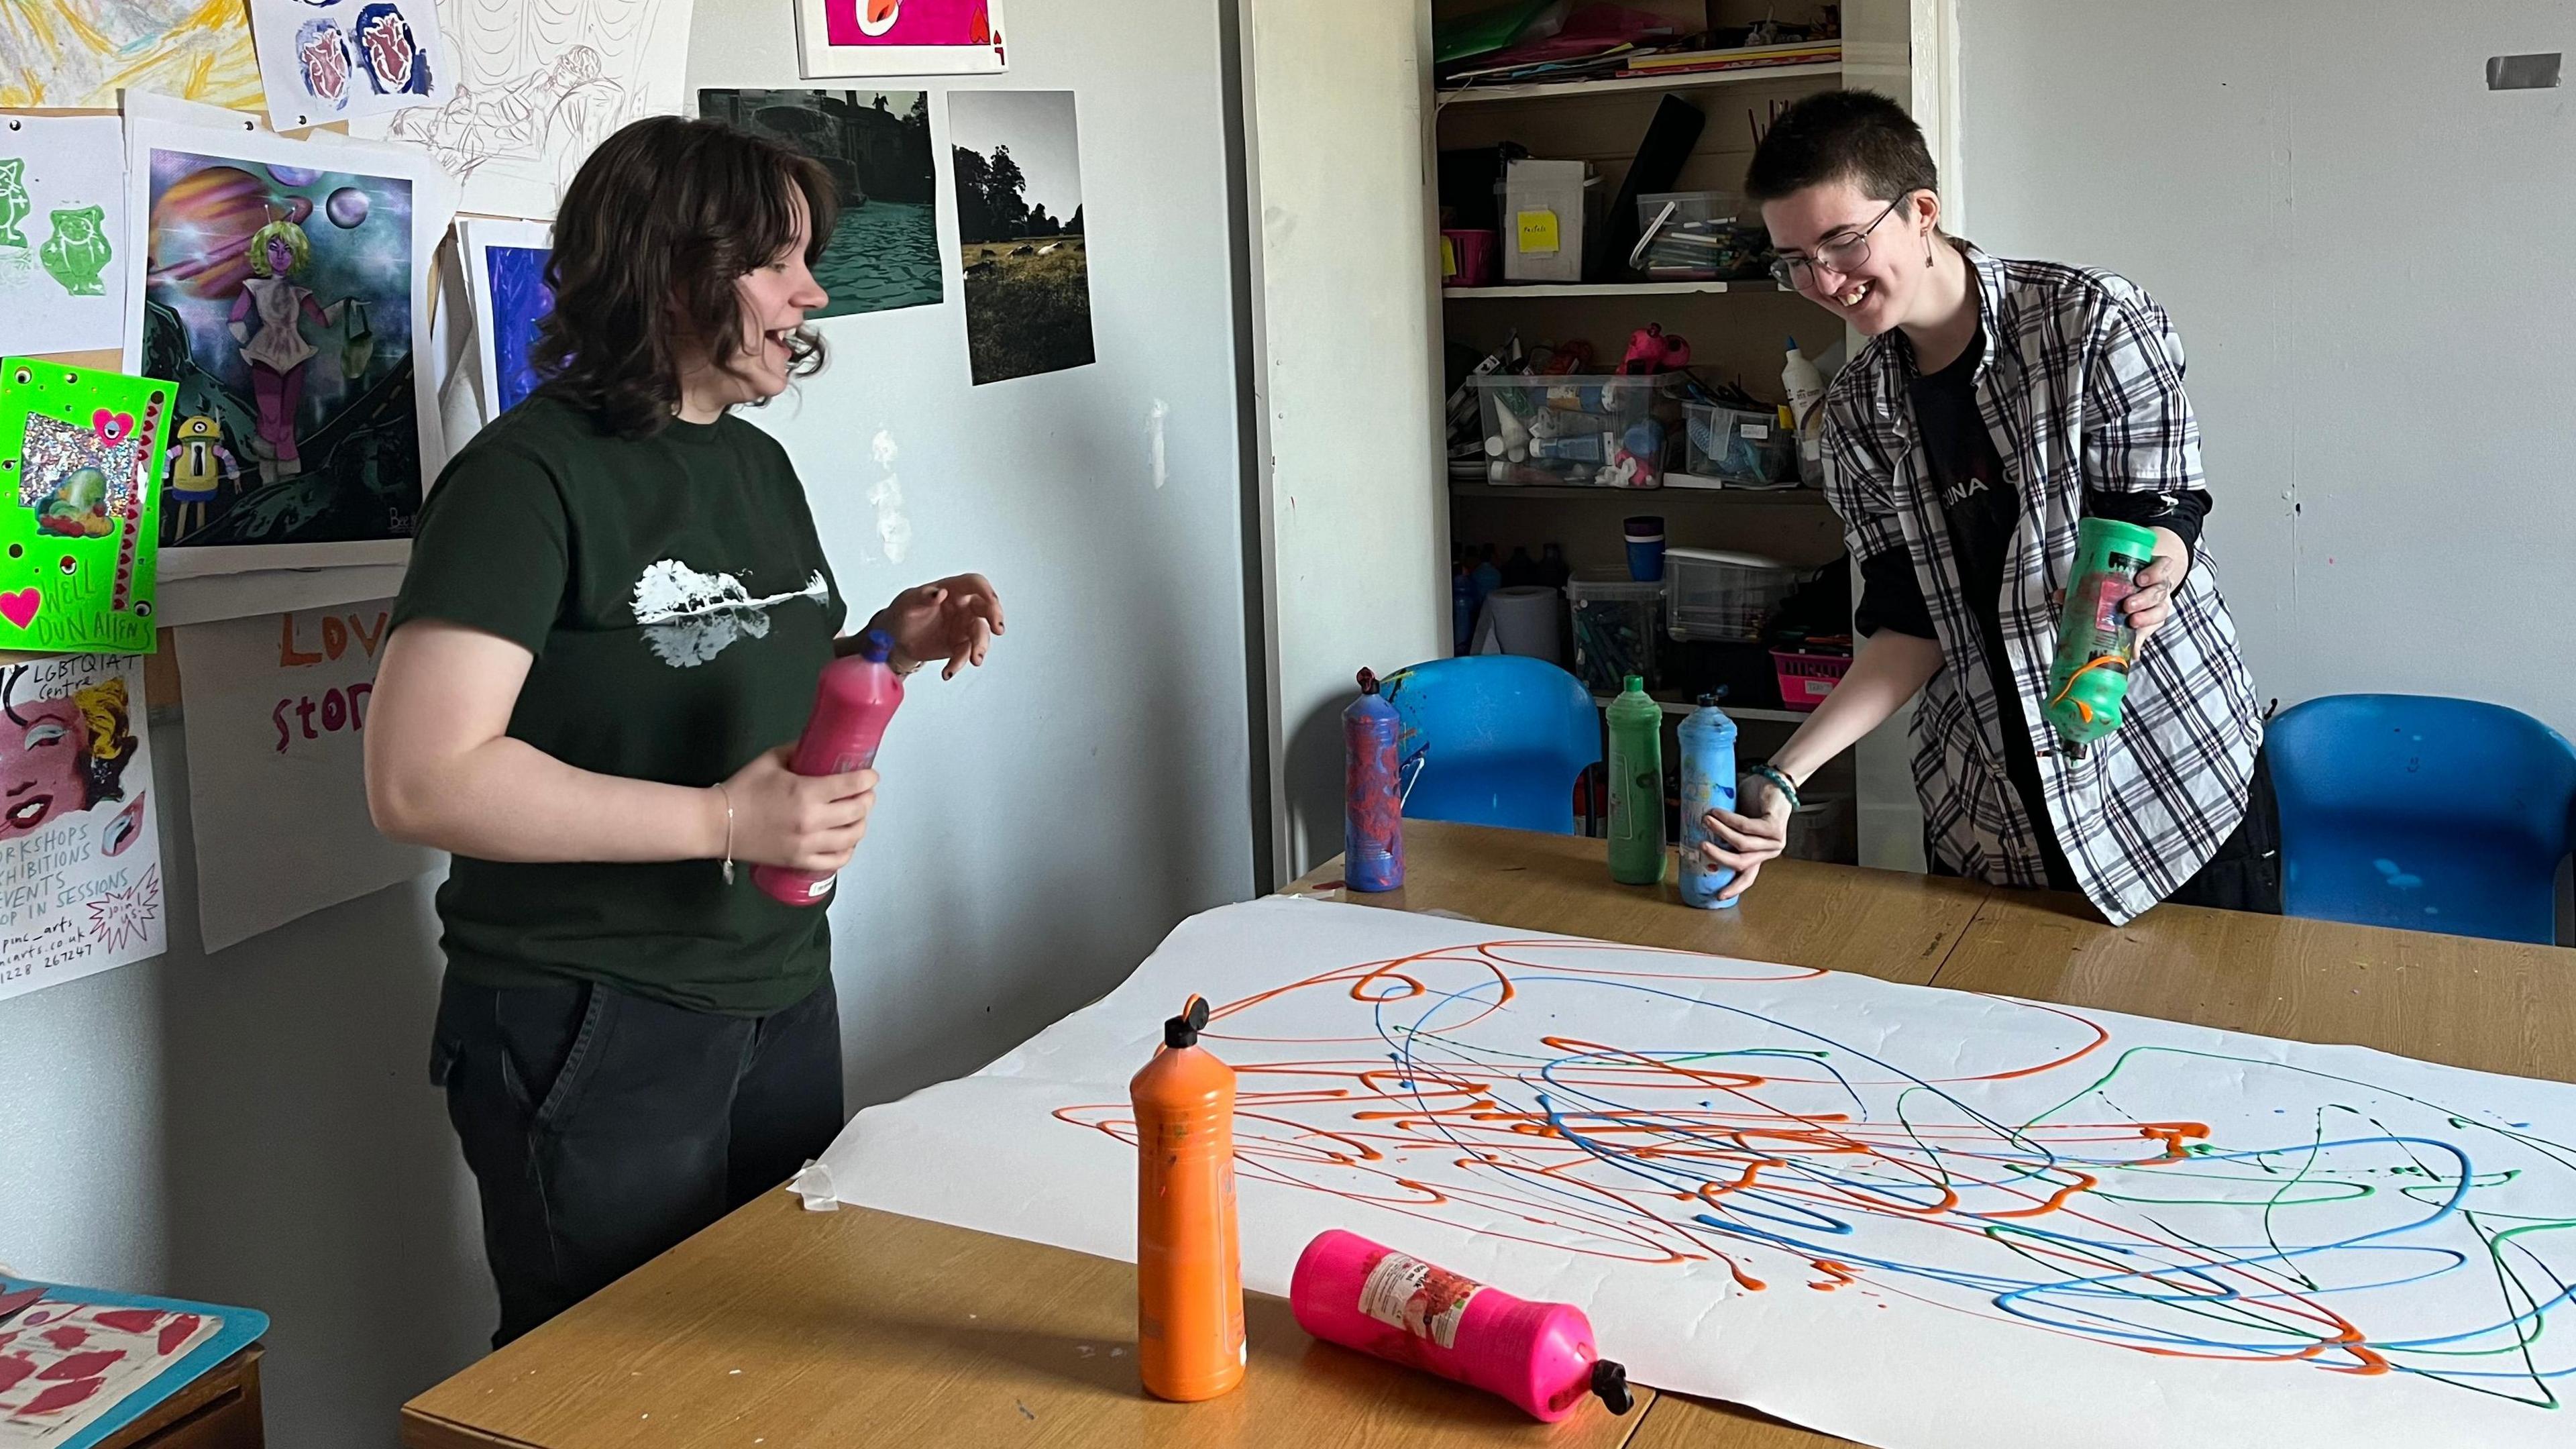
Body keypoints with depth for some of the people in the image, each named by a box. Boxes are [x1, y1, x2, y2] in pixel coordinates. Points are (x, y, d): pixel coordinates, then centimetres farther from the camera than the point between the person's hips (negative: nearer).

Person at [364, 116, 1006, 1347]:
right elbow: (419, 779, -23)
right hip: (596, 1026, -8)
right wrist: (722, 820, -26)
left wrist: (889, 644, 3)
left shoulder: (757, 462, 10)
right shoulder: (531, 475, -15)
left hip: (783, 998, 8)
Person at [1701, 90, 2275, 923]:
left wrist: (2146, 581, -35)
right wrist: (1782, 778, -13)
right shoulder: (1858, 412, 3)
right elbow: (1910, 624, 0)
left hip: (2177, 785, -3)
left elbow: (2162, 516, -10)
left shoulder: (2095, 322, -11)